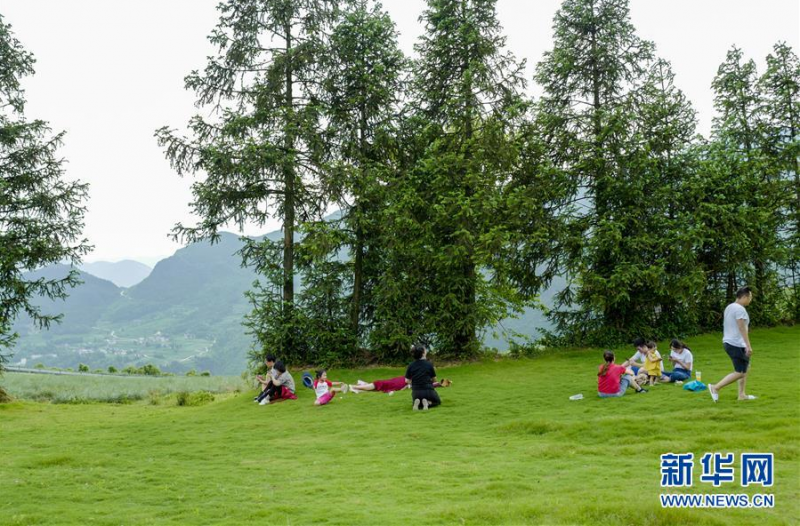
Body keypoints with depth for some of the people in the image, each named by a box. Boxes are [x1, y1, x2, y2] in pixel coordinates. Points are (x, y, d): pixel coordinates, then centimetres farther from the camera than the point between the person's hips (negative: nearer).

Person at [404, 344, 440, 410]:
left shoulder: (411, 365, -2)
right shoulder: (429, 364, -6)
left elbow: (407, 380, 2)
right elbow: (434, 379, 4)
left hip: (416, 392, 2)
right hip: (428, 391, -2)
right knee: (437, 401, 27)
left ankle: (417, 402, -4)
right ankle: (428, 402, -7)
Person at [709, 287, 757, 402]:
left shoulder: (729, 307, 15)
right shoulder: (740, 309, -15)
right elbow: (742, 328, -22)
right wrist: (748, 346, -24)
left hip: (728, 342, 10)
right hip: (737, 345, -10)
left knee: (746, 368, 18)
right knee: (739, 373, -5)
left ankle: (742, 394, 19)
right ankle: (715, 387, -5)